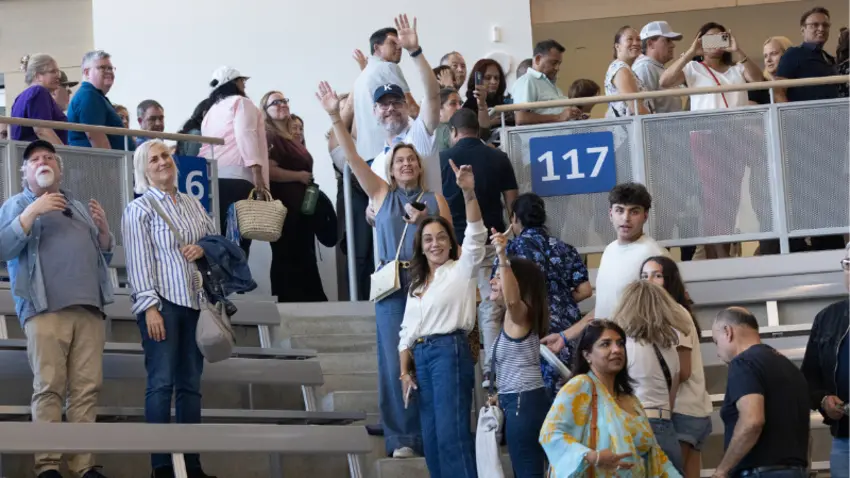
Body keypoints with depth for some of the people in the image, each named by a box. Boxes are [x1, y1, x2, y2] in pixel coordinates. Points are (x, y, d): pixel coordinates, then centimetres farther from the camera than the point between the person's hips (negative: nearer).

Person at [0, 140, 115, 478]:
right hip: (46, 308, -4)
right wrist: (32, 212, -12)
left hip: (89, 309, 4)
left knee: (87, 389, -5)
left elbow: (104, 257, 28)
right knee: (49, 387, -13)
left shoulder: (80, 208, 28)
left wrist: (103, 229, 8)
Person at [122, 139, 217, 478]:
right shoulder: (139, 209, -1)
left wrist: (203, 249, -1)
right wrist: (150, 306, -17)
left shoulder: (193, 205, 16)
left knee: (190, 384, 5)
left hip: (194, 301, 6)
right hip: (161, 301, -6)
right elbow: (139, 262, -8)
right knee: (161, 382, -9)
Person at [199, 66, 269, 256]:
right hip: (236, 178, -7)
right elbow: (246, 135, -9)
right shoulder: (240, 102, 6)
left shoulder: (211, 110, 27)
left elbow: (206, 146, 21)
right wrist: (258, 175, -16)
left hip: (213, 178, 7)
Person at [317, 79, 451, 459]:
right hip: (393, 287, 0)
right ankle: (401, 439, 0)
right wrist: (335, 117, -5)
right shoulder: (382, 194, 11)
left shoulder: (435, 199, 11)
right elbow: (352, 157, 4)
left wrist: (426, 222, -9)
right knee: (396, 363, -3)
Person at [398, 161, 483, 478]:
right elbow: (406, 331, 21)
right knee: (432, 438, 3)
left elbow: (475, 236, -14)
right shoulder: (417, 285, 21)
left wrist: (469, 193, -28)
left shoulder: (461, 271, 3)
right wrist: (405, 372, 9)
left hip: (450, 351, -7)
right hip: (420, 357, 7)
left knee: (452, 433, -17)